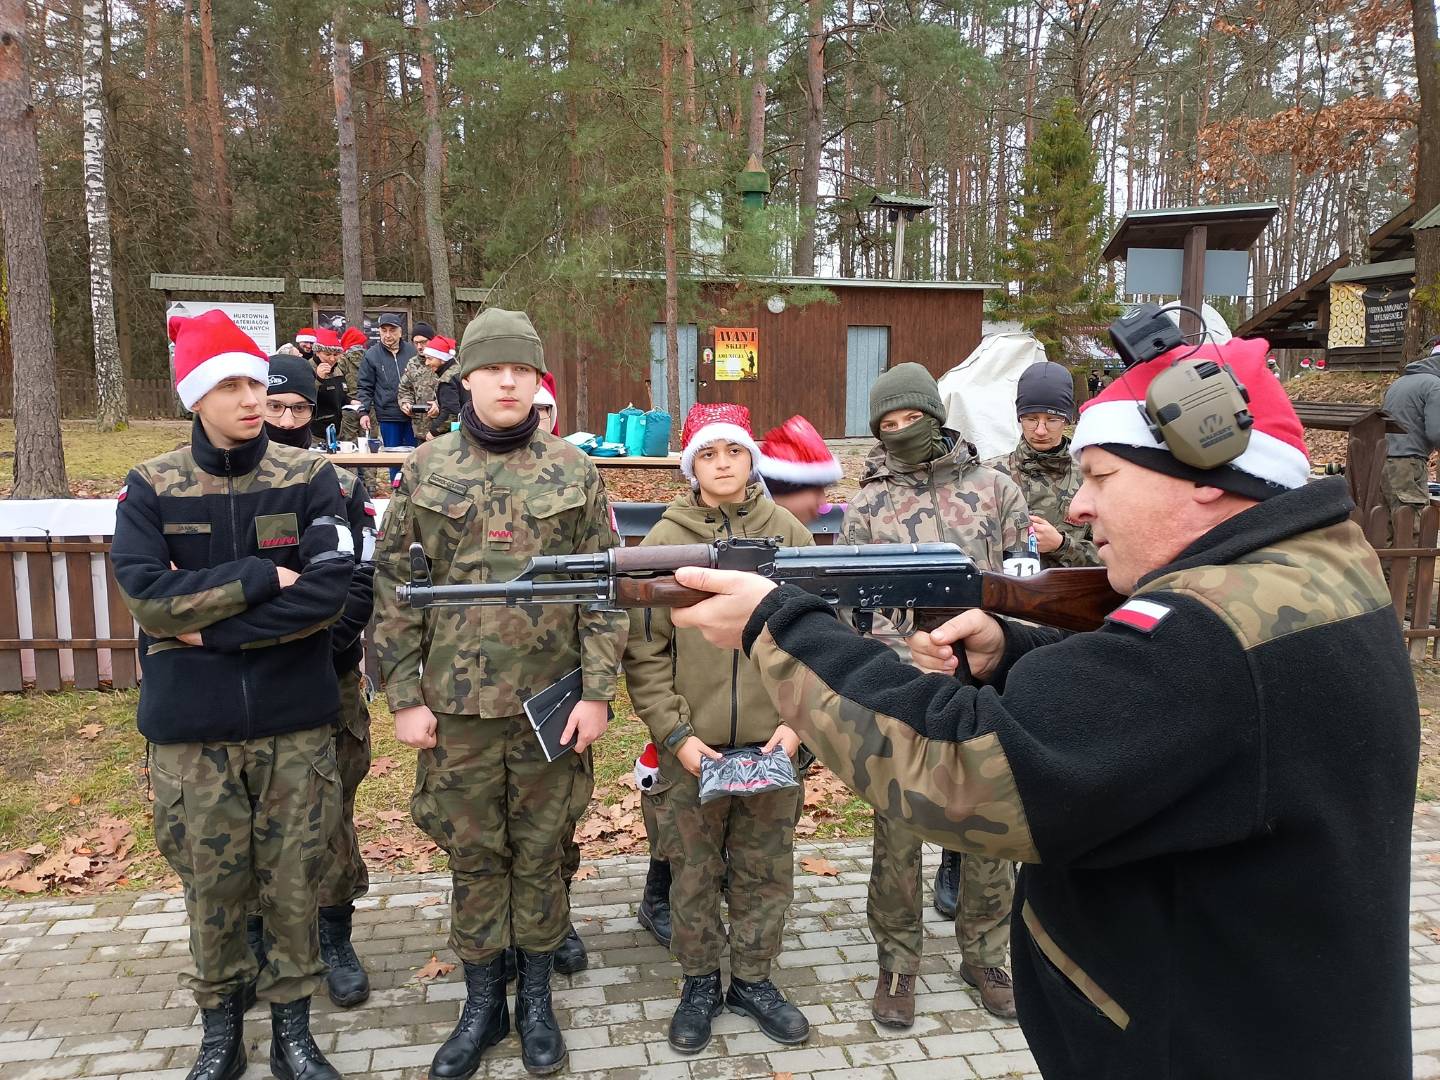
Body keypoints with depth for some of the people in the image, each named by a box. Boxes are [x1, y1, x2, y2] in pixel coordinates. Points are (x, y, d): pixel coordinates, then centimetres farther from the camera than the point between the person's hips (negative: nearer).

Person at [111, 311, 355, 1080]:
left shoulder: (308, 479, -2)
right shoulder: (150, 487, -1)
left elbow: (330, 590, -14)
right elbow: (145, 596, -14)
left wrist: (211, 625, -15)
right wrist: (259, 577, -16)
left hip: (295, 722, 0)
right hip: (191, 729, 0)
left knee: (294, 881, 10)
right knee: (211, 886, 13)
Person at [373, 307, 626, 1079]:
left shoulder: (574, 473, 0)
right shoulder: (425, 472, 1)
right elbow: (395, 590, 2)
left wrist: (597, 691, -6)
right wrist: (404, 696, -3)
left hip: (552, 700, 0)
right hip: (457, 703, 1)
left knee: (540, 855, 12)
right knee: (473, 858, 12)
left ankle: (536, 1000, 30)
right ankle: (481, 1004, 30)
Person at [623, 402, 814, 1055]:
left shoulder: (789, 534, 1)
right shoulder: (664, 540, -3)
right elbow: (643, 652, -3)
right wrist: (676, 735, -10)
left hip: (772, 745, 1)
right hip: (691, 748, -1)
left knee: (766, 872, 13)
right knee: (693, 873, 11)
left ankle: (753, 980, 34)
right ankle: (700, 983, 32)